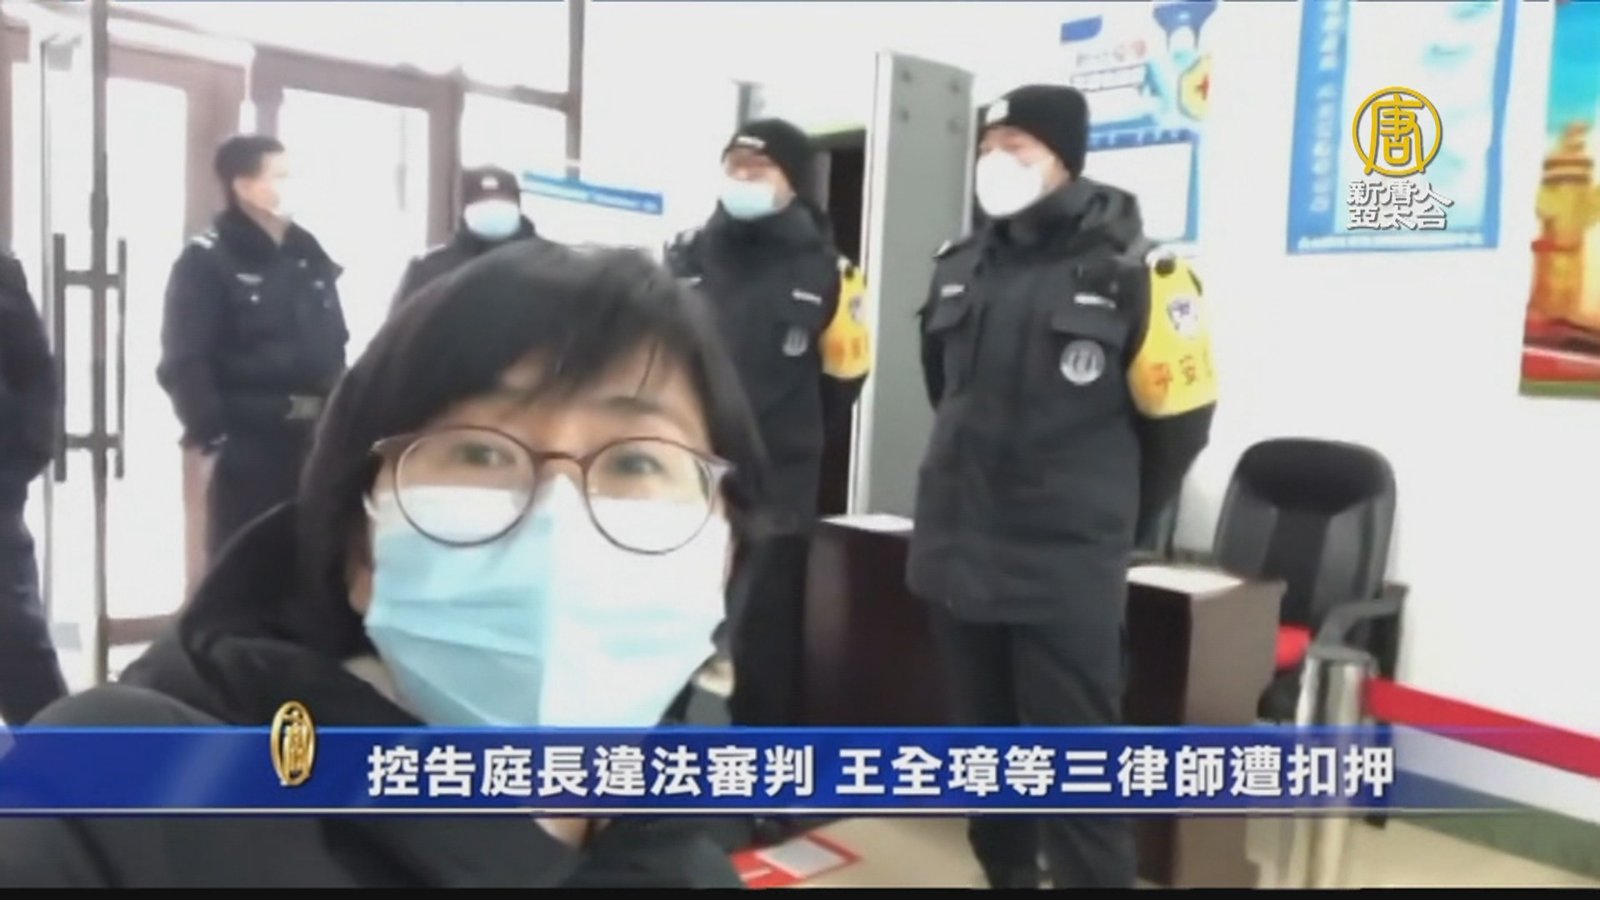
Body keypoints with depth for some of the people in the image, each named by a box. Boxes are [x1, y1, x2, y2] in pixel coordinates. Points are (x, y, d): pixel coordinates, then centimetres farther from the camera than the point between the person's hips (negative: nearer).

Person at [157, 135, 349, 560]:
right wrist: (210, 430, -18)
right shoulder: (206, 261, -7)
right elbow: (183, 362, -12)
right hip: (249, 442, -6)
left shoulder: (309, 255, 12)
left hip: (316, 438, 6)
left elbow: (334, 344, 16)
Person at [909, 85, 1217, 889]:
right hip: (957, 553, 6)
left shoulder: (1127, 270, -7)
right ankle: (1007, 878, 35)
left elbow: (1178, 415, -1)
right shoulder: (960, 267, 8)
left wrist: (1106, 518, 6)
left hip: (1065, 568, -5)